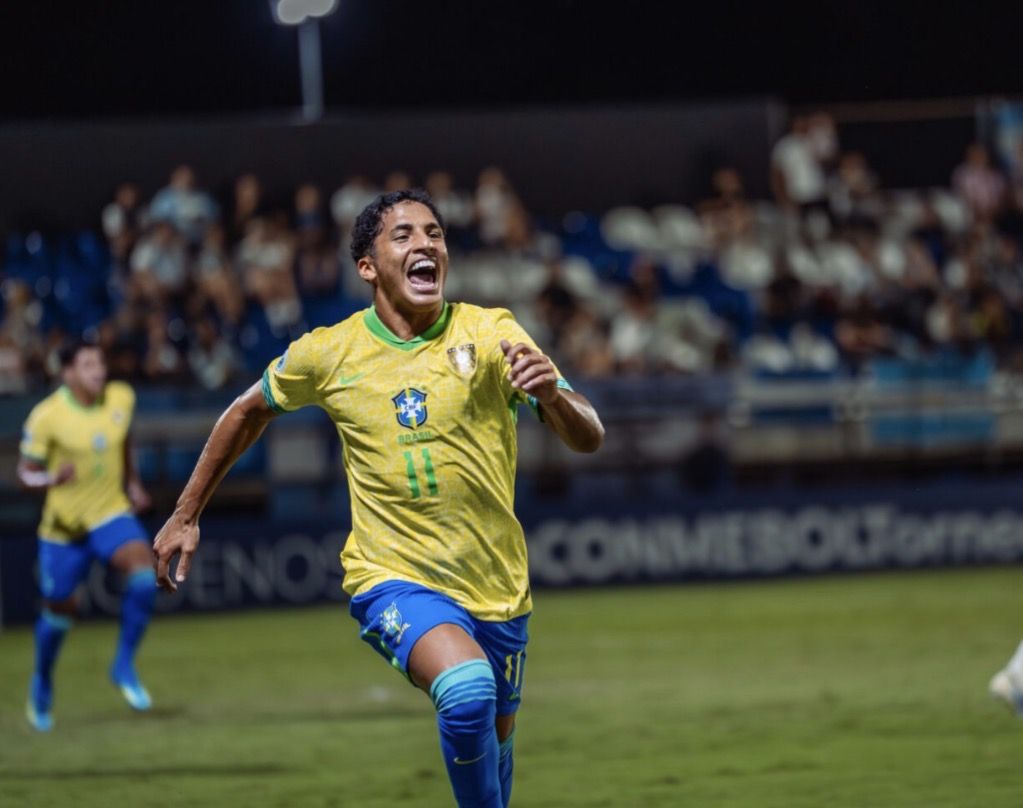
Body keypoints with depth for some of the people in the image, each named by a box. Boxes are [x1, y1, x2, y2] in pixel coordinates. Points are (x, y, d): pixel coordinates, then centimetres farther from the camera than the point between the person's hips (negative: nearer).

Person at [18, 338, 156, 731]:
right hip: (64, 523, -2)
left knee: (144, 573, -25)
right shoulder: (47, 416, -18)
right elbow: (26, 473, -13)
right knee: (59, 610, 9)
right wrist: (53, 479, -33)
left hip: (111, 514, 2)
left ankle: (124, 665, -9)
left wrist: (132, 482, 17)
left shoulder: (121, 398, -5)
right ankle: (42, 682, 39)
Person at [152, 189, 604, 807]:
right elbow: (250, 413, 14)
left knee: (495, 742, 15)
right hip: (394, 578, -2)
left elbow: (589, 439, -15)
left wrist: (552, 394, -38)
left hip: (496, 587, 2)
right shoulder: (329, 353, -6)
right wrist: (185, 516, 17)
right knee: (468, 689, -31)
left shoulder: (490, 333, -8)